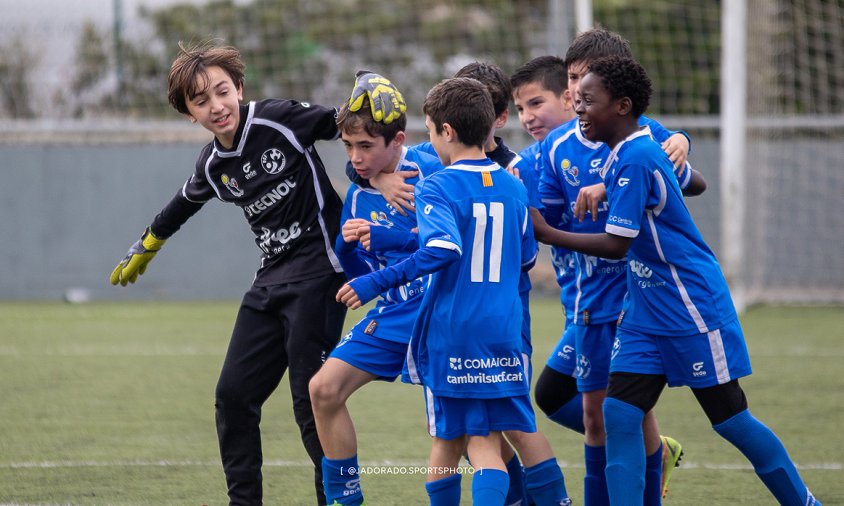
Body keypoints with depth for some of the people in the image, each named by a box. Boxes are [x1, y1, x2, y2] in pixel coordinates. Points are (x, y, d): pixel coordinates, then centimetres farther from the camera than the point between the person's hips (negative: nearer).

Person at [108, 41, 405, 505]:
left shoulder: (279, 120, -12)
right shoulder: (212, 165, 7)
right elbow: (184, 204, 28)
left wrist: (372, 89, -25)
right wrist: (143, 249, 43)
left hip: (317, 274, -7)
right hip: (271, 282, 7)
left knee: (312, 400, -11)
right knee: (233, 395, 7)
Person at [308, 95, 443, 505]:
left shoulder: (433, 174, -15)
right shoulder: (359, 195, 5)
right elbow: (359, 273, 14)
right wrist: (347, 245, -7)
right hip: (394, 315, 7)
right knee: (325, 388, 0)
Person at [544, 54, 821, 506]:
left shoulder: (634, 160, -21)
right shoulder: (632, 148, 7)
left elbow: (616, 244, -21)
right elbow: (692, 183, 25)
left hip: (693, 311, -9)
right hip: (647, 312, 9)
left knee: (730, 419, 1)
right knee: (618, 414, -3)